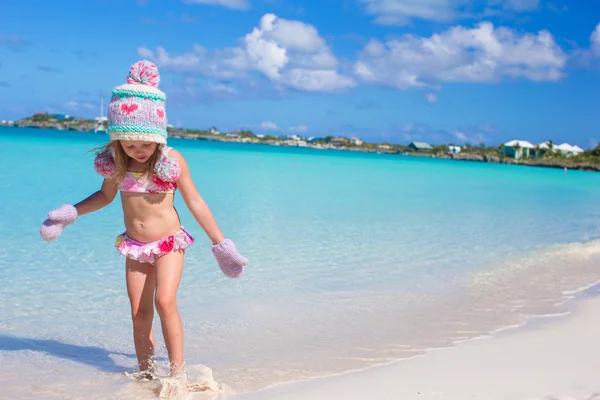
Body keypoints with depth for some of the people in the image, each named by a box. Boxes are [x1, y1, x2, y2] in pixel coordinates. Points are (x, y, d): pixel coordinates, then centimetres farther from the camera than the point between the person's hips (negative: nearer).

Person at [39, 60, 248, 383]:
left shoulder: (172, 161, -14)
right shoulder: (114, 163, -5)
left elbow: (195, 203, -6)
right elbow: (106, 195, 15)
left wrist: (220, 244, -5)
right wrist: (71, 213, 8)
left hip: (169, 243, -4)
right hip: (134, 247, 4)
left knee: (165, 301, -20)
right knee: (139, 311, 6)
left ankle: (178, 371, -11)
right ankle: (145, 372, 20)